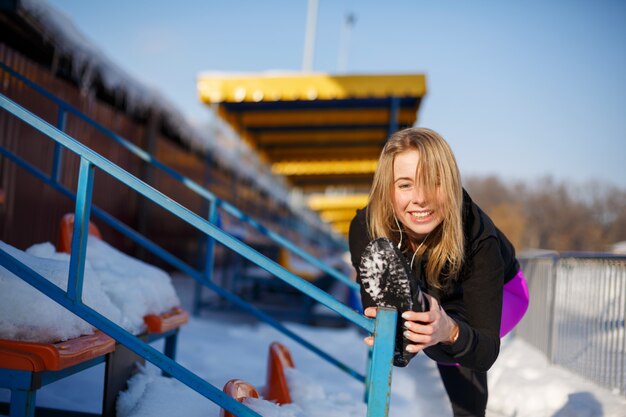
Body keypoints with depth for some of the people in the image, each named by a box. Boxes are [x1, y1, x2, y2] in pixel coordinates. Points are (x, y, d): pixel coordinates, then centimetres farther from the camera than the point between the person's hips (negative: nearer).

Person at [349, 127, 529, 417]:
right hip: (420, 294, 3)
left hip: (499, 292, -3)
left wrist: (450, 332, -59)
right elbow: (373, 308, -27)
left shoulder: (478, 236, -39)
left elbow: (486, 353, -37)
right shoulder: (365, 228, -32)